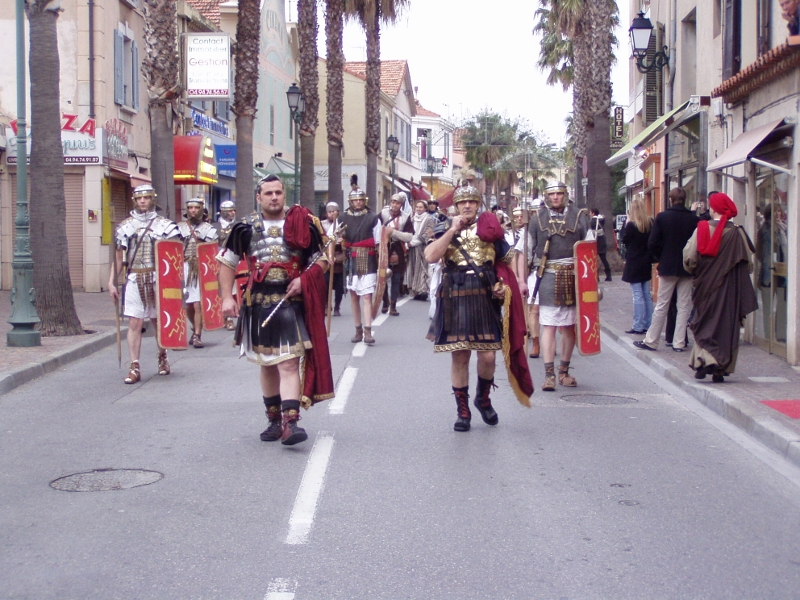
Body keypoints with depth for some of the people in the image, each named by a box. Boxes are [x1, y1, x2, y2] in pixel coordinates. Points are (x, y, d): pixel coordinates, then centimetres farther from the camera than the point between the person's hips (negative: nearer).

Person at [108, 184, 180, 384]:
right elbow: (118, 256, 11)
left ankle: (162, 357, 32)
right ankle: (134, 367, -3)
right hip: (134, 279, 1)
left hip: (158, 279, -1)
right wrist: (111, 282, 5)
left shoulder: (165, 225, 3)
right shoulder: (125, 226, 9)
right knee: (134, 324, -5)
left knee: (159, 321, 12)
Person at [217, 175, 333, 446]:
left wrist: (304, 279, -11)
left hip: (290, 303, -3)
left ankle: (290, 423, -17)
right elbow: (227, 262, 10)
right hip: (257, 304, 3)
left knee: (289, 363, -12)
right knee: (266, 365, 13)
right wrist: (227, 297, 2)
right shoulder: (246, 227, 3)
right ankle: (274, 420, 26)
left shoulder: (302, 224, 0)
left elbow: (321, 259, 6)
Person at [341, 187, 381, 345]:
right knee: (353, 295, 9)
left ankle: (368, 331, -13)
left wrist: (380, 264, -3)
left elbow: (378, 243, 0)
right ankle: (358, 330, 19)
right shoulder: (344, 218, 6)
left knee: (367, 296, -9)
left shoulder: (373, 218, -1)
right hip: (350, 262, 4)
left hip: (368, 263, -4)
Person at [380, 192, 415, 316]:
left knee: (396, 280, 3)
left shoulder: (406, 218, -4)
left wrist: (393, 232, -20)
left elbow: (409, 237, -13)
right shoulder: (382, 214, -1)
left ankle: (393, 306, 7)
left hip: (398, 252, 0)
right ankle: (385, 303, 21)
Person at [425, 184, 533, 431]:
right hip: (455, 301, -1)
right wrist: (453, 230, -12)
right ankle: (462, 410, 14)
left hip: (485, 299, 1)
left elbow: (504, 263, 15)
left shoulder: (490, 228, 9)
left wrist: (503, 285, -3)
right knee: (459, 357, 2)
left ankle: (483, 399, 24)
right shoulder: (445, 230, 6)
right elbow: (430, 256, -11)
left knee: (488, 356, -3)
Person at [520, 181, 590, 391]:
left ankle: (564, 372, 20)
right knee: (548, 325, -6)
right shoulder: (538, 217, 5)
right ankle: (549, 374, -7)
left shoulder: (579, 216, 6)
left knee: (569, 326, 9)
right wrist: (523, 279, 5)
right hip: (547, 277, -1)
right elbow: (528, 249, 8)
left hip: (573, 277, 2)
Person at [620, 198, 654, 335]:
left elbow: (624, 239, -4)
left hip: (634, 263, -6)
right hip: (646, 262, 6)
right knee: (647, 295, 12)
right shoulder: (650, 223, 0)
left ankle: (638, 327, -2)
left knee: (638, 296, -4)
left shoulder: (631, 225, -16)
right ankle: (648, 325, 17)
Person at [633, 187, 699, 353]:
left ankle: (651, 341, 9)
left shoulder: (662, 217, -7)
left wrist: (661, 258, 6)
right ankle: (679, 343, 7)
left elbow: (652, 243, -10)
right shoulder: (695, 219, -4)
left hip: (668, 267, -1)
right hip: (688, 269, 1)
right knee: (684, 306, 7)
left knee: (661, 306, 6)